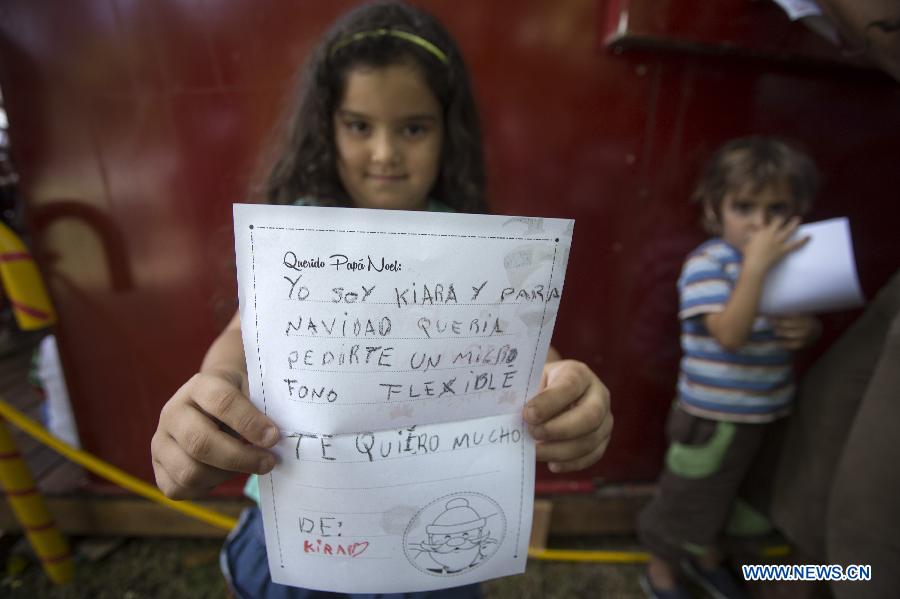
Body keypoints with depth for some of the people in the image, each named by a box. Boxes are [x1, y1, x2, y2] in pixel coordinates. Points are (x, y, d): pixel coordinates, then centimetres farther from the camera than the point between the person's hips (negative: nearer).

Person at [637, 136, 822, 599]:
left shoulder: (788, 260, -2)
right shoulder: (706, 264, -21)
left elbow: (806, 322, 10)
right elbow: (730, 334, -32)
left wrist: (809, 329, -13)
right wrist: (756, 265, -36)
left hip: (765, 413, 6)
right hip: (713, 417, -6)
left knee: (720, 494, 29)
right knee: (685, 502, 15)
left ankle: (702, 554, 56)